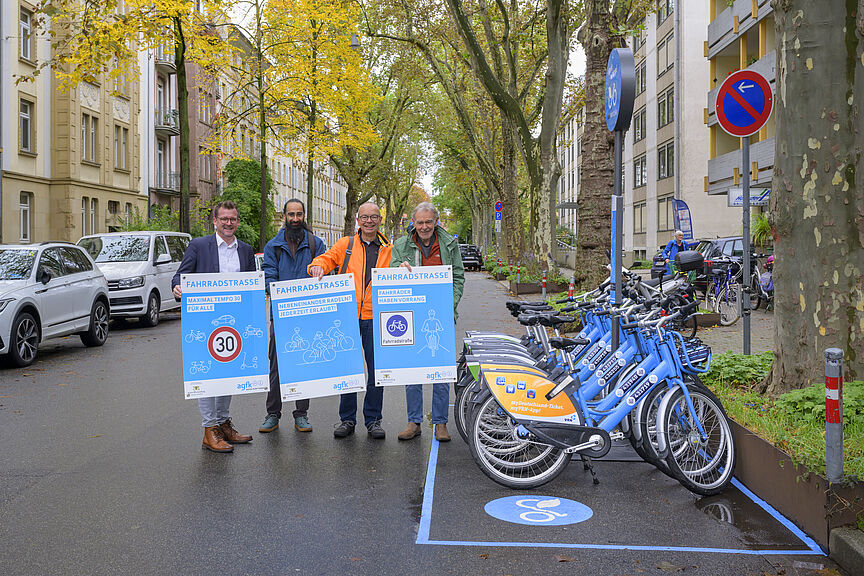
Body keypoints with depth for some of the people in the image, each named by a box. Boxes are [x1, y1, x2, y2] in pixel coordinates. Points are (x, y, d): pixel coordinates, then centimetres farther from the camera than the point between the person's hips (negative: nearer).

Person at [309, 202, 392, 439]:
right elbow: (326, 259, 8)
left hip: (375, 317, 0)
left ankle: (373, 420, 16)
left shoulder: (389, 249, 11)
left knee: (376, 370, 4)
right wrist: (318, 266, -14)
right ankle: (347, 419, 18)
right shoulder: (345, 244, 10)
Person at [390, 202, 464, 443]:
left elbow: (458, 278, 7)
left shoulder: (450, 244, 7)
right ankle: (414, 422, 14)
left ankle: (440, 422, 12)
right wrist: (400, 269, -17)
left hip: (441, 317, -1)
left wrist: (450, 305, -7)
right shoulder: (401, 246, 8)